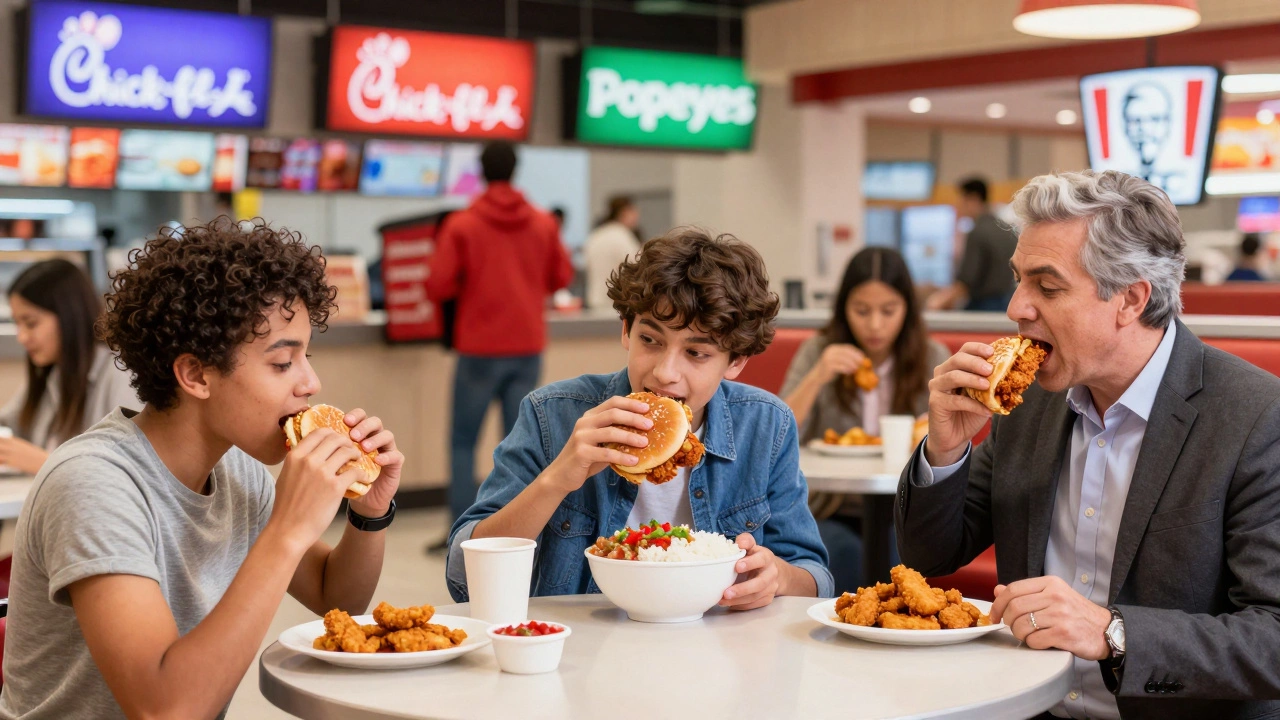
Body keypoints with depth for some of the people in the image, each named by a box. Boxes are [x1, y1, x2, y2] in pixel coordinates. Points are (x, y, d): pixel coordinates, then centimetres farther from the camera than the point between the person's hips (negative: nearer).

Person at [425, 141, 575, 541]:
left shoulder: (462, 225, -7)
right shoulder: (543, 224, 3)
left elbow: (438, 286, -10)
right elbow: (562, 276, 9)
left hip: (479, 347, -3)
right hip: (528, 346, 3)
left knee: (464, 441, 6)